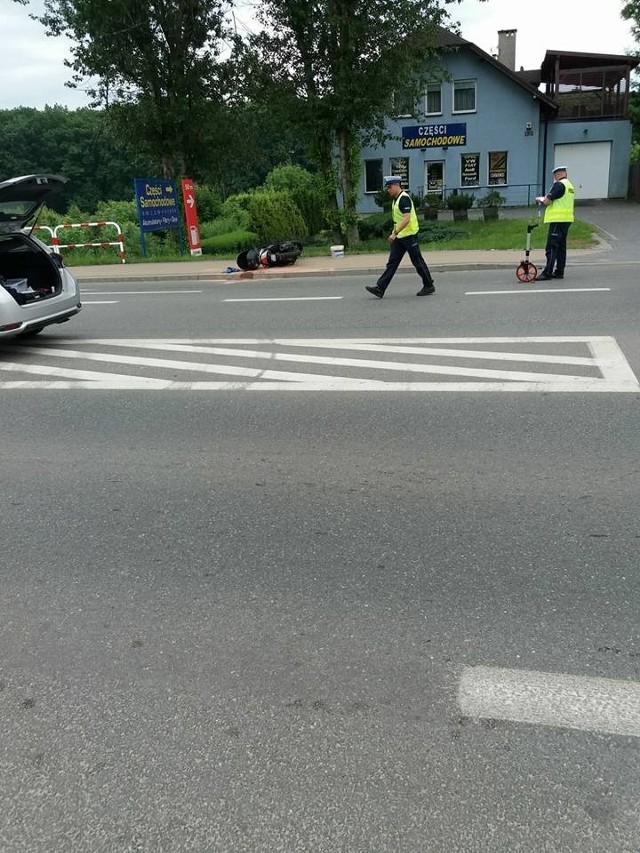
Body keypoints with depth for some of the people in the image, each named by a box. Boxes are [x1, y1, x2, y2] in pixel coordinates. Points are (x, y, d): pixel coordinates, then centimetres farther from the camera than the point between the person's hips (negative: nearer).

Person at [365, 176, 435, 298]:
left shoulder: (404, 198, -16)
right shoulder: (395, 199, 13)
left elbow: (406, 219, -26)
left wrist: (394, 233, -30)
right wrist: (395, 234, 19)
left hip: (409, 235, -9)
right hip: (399, 237, 9)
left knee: (418, 262, 1)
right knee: (392, 263, 3)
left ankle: (429, 286, 14)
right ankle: (380, 288, 0)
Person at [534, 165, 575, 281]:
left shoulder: (559, 185, -12)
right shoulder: (570, 185, 18)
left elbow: (547, 201, -15)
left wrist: (541, 200, 5)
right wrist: (546, 199, 15)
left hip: (558, 220, -10)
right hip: (566, 220, 10)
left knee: (551, 247, -10)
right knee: (561, 247, 13)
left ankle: (547, 272, -11)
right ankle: (559, 272, 17)